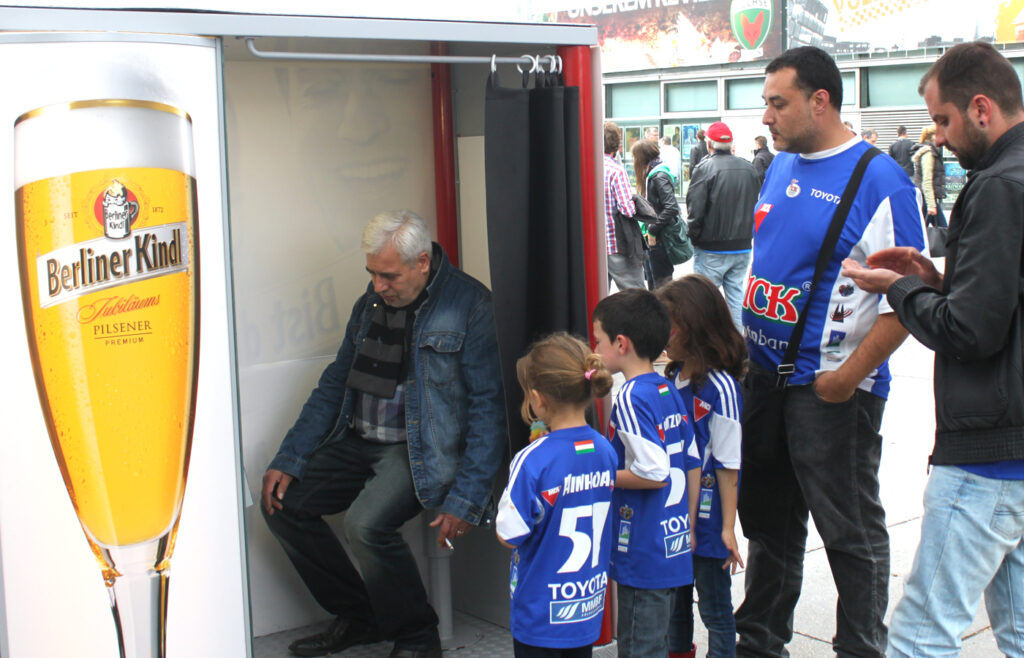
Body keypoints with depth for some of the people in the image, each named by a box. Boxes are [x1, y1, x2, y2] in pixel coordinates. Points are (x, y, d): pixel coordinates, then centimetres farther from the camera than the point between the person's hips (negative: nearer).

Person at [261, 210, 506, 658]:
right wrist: (288, 460, 7)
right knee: (281, 501, 0)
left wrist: (465, 499, -20)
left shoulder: (469, 305, -13)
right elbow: (333, 386, 15)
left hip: (421, 448, -8)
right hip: (359, 443, 8)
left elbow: (488, 406, -15)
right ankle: (359, 616, 15)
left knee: (366, 523, -29)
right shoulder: (371, 302, 9)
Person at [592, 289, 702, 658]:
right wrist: (688, 530, 18)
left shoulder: (631, 398, -17)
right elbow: (693, 465, 11)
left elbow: (653, 473, -24)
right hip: (675, 546, 9)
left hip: (644, 555, -9)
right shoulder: (669, 391, 8)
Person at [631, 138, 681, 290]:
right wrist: (647, 229, 8)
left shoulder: (659, 176, -17)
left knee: (661, 284, -4)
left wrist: (652, 231, -20)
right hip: (653, 238, 10)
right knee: (653, 283, 18)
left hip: (661, 239, -10)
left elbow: (671, 208, -25)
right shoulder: (651, 174, 12)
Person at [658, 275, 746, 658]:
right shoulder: (673, 378, 4)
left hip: (707, 516, -7)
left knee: (715, 608, 6)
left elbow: (728, 465, -16)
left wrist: (728, 527, -14)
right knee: (675, 600, 21)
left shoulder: (719, 387, -18)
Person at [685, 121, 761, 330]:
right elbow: (758, 206, 13)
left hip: (712, 250, -5)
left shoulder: (705, 169, -14)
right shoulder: (749, 169, 4)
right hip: (742, 247, 5)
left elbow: (695, 210, -15)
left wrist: (694, 238, 0)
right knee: (736, 293, 12)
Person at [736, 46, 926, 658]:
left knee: (851, 532, 5)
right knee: (769, 520, 18)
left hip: (831, 389, -7)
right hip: (763, 377, 8)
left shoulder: (880, 181, -14)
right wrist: (741, 341, 13)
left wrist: (850, 375, -19)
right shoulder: (781, 166, 10)